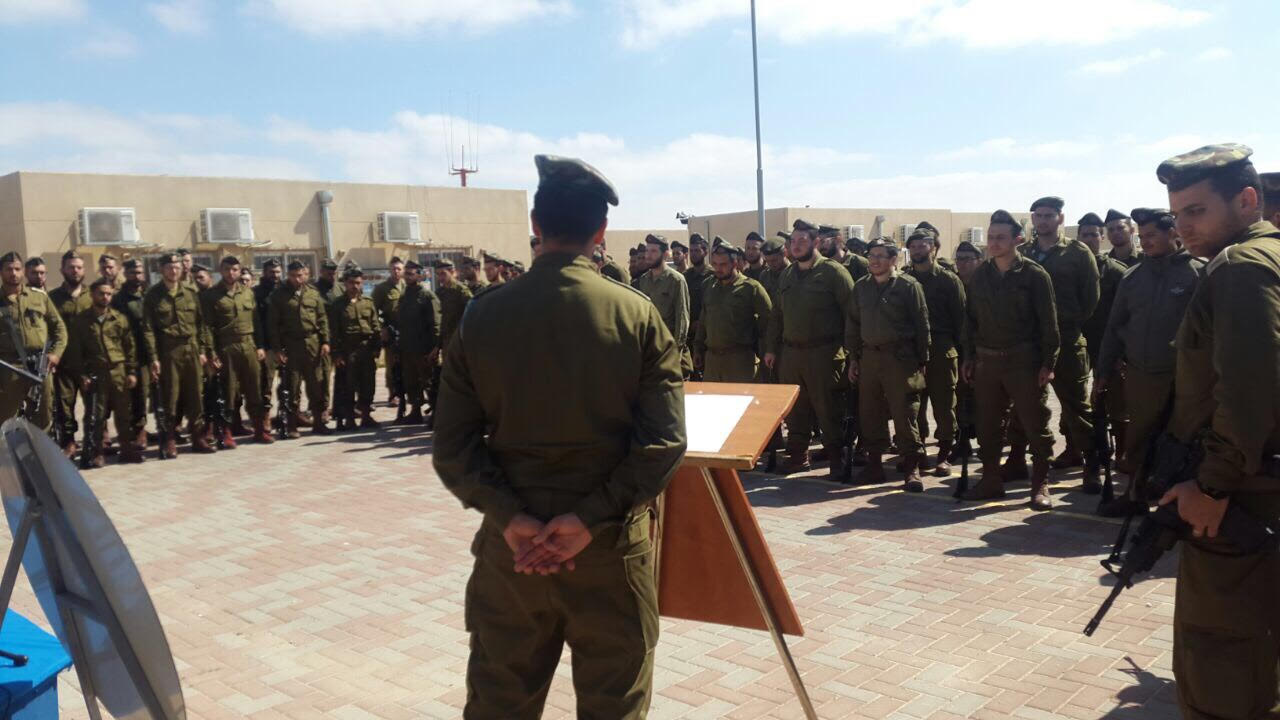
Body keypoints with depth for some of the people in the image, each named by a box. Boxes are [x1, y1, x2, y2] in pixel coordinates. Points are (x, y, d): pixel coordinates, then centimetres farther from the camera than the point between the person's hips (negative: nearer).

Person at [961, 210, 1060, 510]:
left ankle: (1041, 485, 12)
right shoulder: (980, 274, 8)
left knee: (1035, 425, 1)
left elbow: (1048, 323, -7)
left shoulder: (1034, 275, -6)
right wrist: (969, 357, 8)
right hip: (987, 361, 5)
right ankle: (991, 479, 21)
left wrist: (1048, 363, -10)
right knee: (987, 426, 10)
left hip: (1024, 361, -4)